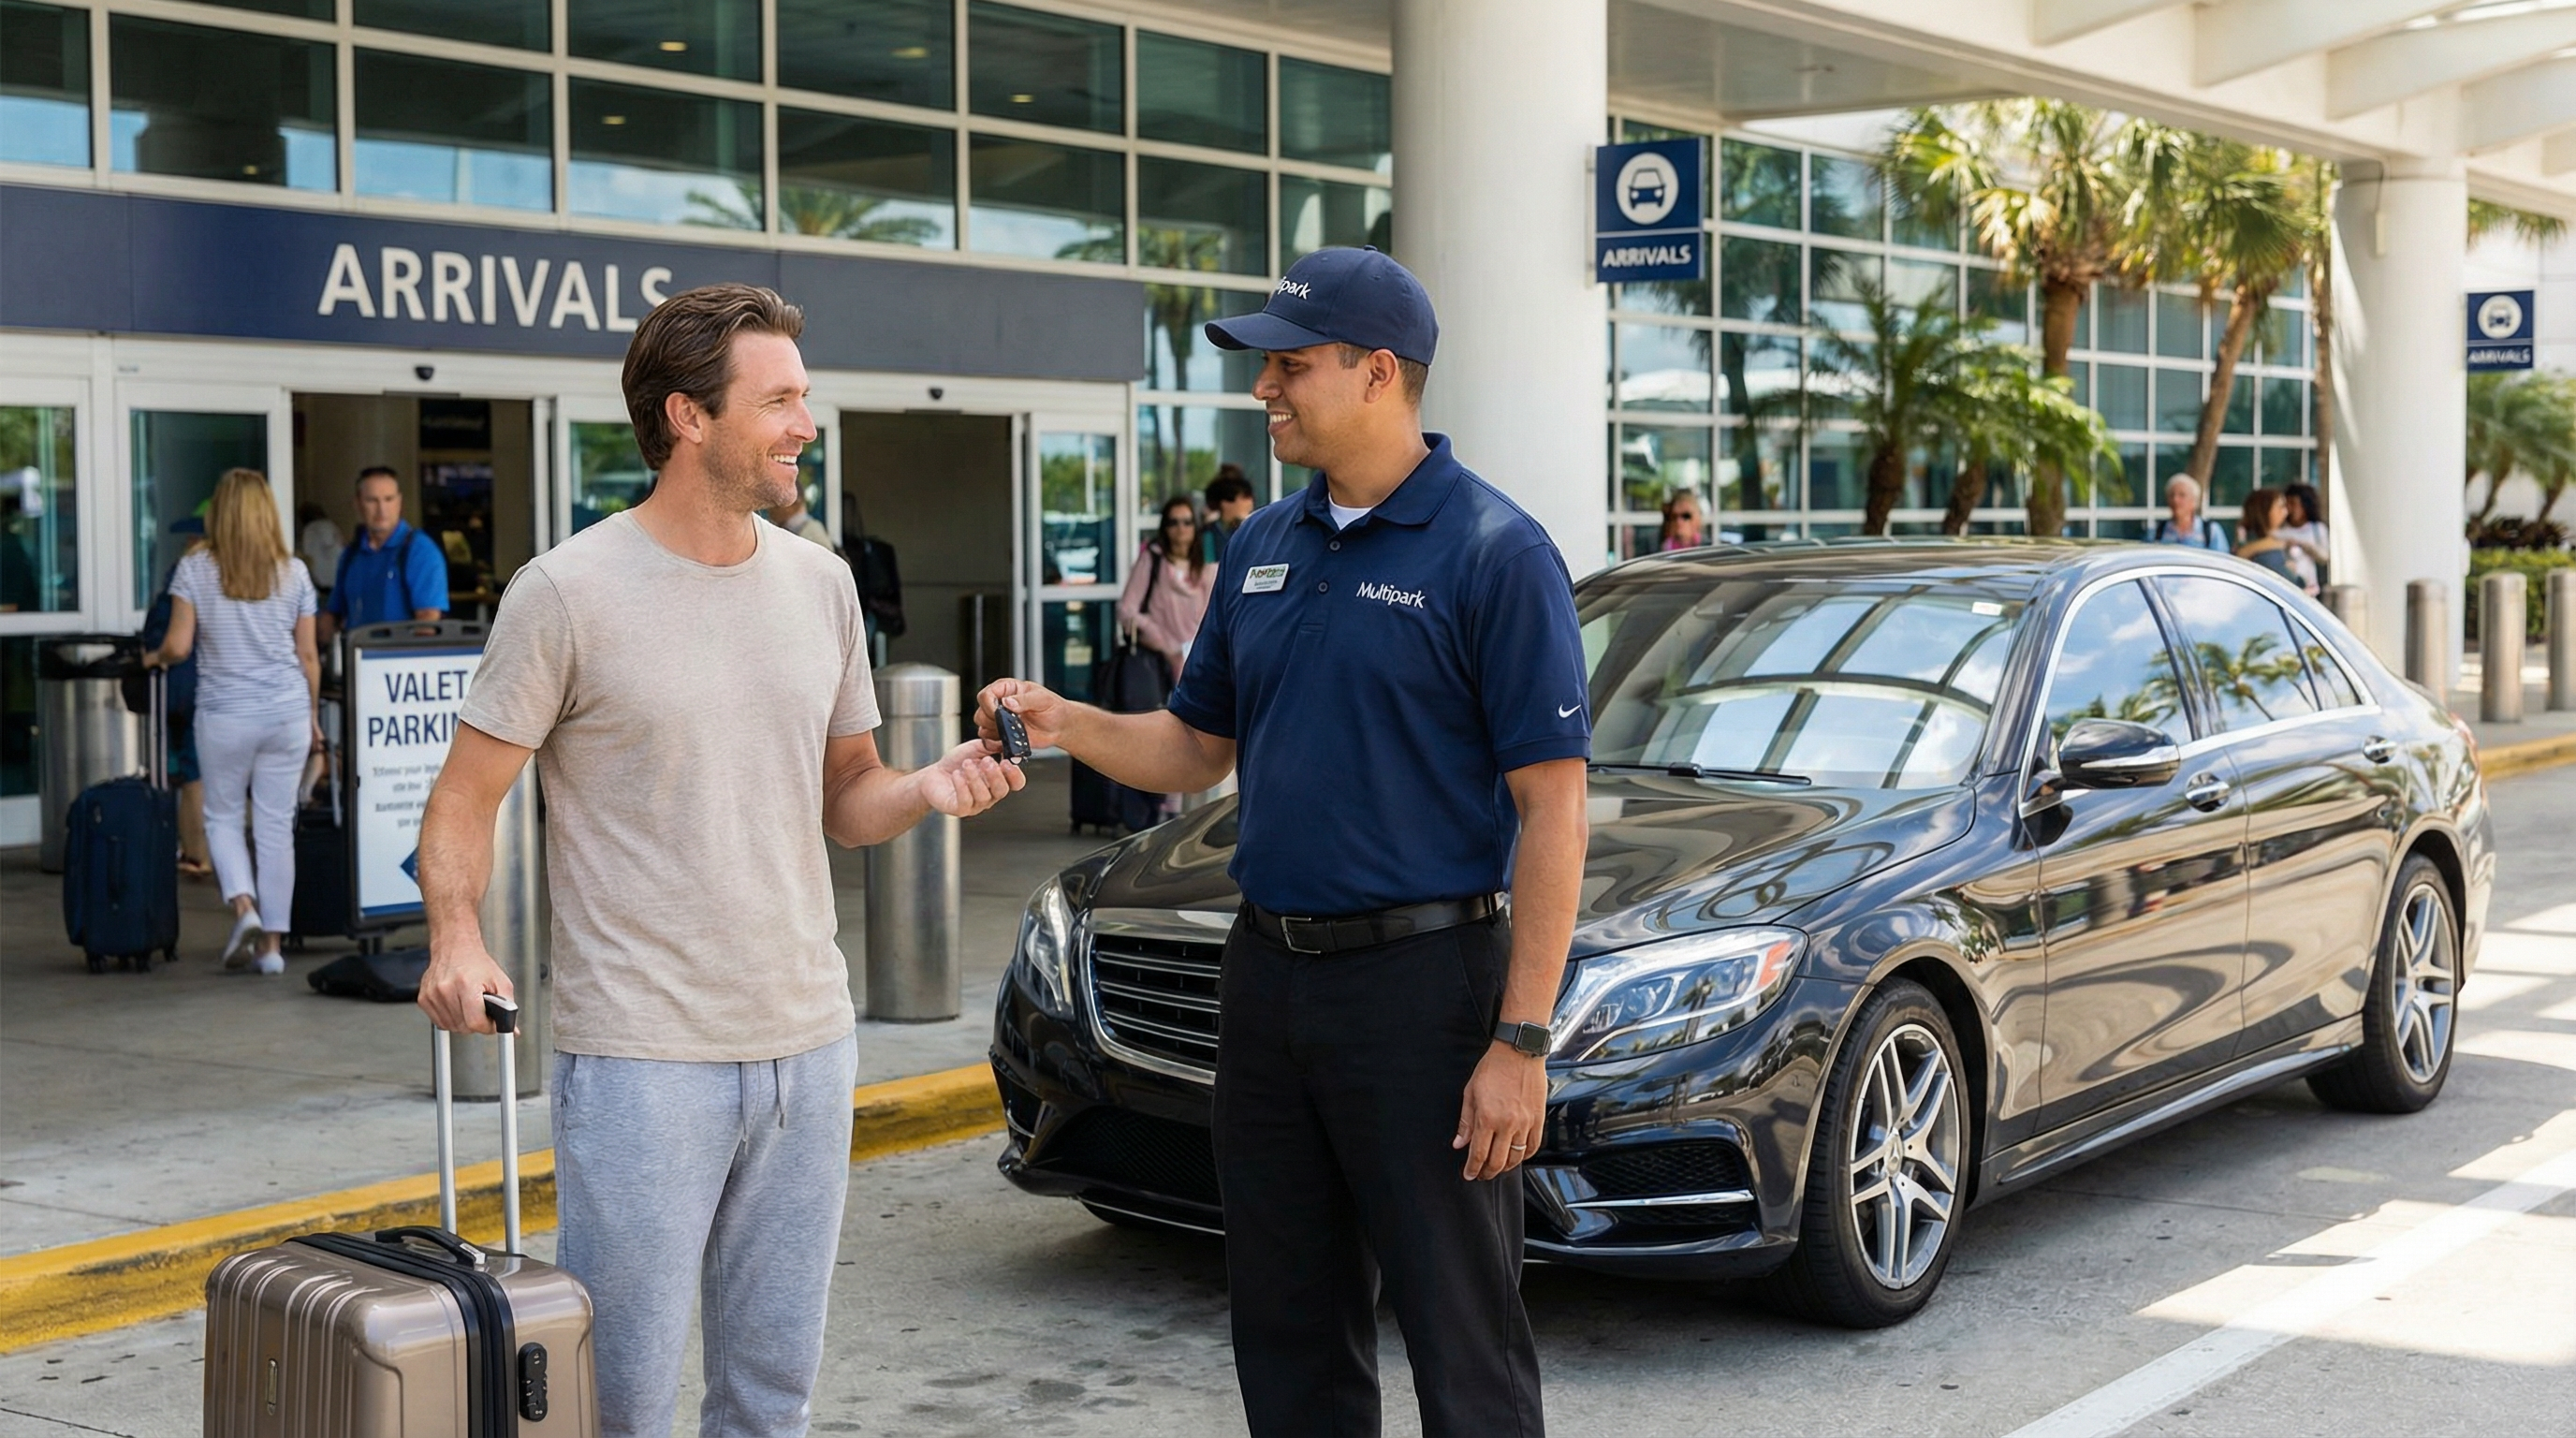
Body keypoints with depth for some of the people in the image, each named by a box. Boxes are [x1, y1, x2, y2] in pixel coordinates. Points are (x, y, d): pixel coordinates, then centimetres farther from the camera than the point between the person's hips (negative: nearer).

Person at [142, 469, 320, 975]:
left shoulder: (194, 568, -2)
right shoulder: (294, 572, 3)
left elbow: (178, 646, -7)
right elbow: (308, 655, 5)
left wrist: (155, 658, 15)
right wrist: (313, 715, 16)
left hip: (225, 715, -1)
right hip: (287, 713, 2)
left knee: (223, 816, 14)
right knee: (277, 825, 7)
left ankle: (244, 908, -8)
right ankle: (272, 942, 8)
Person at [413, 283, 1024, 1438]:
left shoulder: (819, 584, 9)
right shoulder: (569, 592, -8)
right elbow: (465, 798, -5)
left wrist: (930, 787, -5)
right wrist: (456, 935, -23)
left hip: (807, 1046, 6)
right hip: (642, 1060, -5)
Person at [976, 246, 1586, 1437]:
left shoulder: (1494, 553, -11)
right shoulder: (1264, 547, 10)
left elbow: (1552, 806, -13)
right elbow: (1197, 749, 18)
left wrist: (1522, 1040, -18)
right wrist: (1065, 724, -2)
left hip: (1421, 981, -7)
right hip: (1270, 974, 7)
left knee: (1462, 1340, 3)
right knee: (1288, 1336, 15)